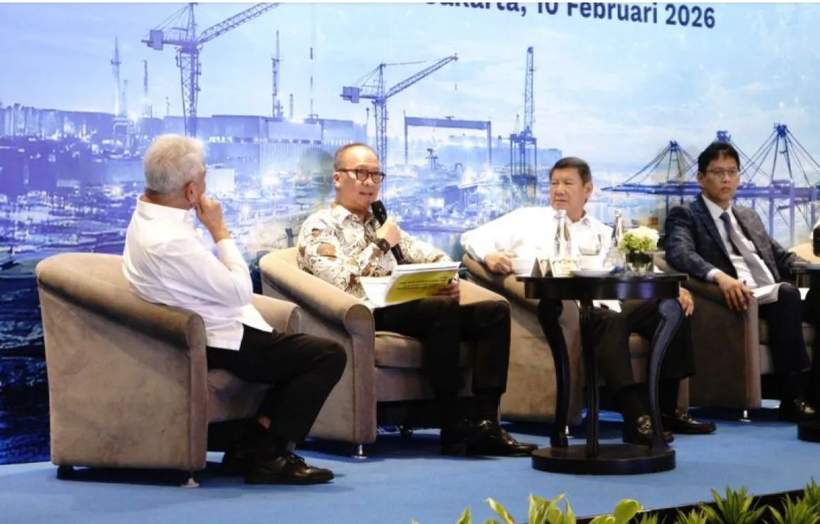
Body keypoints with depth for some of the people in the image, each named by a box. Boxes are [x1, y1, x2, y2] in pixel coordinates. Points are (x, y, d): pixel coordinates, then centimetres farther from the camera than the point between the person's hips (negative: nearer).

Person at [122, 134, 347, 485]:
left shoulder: (144, 218, 4)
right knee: (328, 356, -11)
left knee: (305, 352, 19)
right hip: (222, 345, -11)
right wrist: (220, 231, -12)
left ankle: (253, 446, 13)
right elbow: (240, 290, -19)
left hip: (204, 334, 11)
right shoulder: (171, 242, -29)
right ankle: (269, 457, -7)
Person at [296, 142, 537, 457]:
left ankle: (485, 422, -23)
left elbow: (431, 256, 22)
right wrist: (381, 244, -7)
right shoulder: (319, 227, 3)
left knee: (495, 311, -10)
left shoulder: (379, 222, 28)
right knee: (444, 309, -33)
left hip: (404, 309, 8)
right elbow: (338, 282, -15)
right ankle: (453, 428, -29)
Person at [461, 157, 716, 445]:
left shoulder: (604, 234, 29)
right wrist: (489, 255, -11)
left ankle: (666, 408, -13)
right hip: (560, 307, -5)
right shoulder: (527, 220, 21)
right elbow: (474, 237, 14)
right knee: (611, 321, -36)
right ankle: (636, 417, -44)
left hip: (605, 305, 5)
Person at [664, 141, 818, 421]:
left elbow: (781, 256, 26)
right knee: (786, 292, -34)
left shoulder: (750, 217, 29)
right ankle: (795, 396, -35)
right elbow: (679, 252, -13)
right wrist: (719, 276, -32)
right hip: (738, 299, -6)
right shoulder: (685, 215, 6)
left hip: (773, 296, 6)